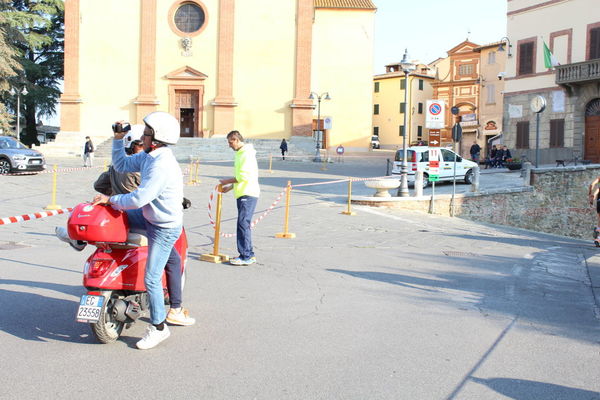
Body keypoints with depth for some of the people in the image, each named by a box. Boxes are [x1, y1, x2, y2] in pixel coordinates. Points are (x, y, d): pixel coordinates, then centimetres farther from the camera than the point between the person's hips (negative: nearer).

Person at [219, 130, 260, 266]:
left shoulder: (247, 154, -13)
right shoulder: (240, 153, 20)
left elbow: (244, 176, -20)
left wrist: (228, 181, -9)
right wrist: (231, 187, 19)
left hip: (248, 194, -10)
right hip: (242, 194, 10)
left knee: (243, 224, -12)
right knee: (243, 224, 11)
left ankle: (246, 256, -10)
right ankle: (248, 255, 17)